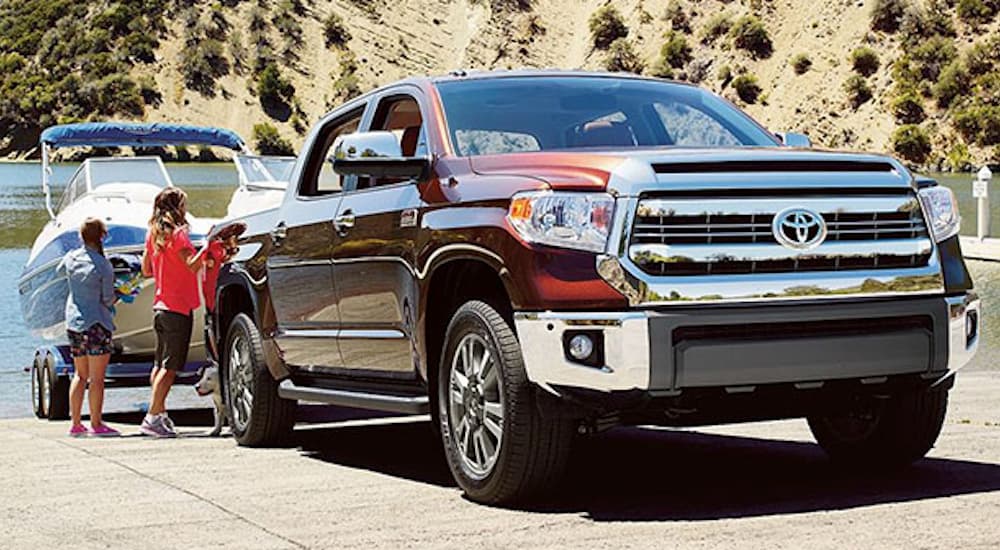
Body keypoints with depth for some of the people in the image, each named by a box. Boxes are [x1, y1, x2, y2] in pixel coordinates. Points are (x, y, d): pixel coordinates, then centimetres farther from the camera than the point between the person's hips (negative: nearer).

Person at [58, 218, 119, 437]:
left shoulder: (71, 257, 2)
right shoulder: (104, 266, -13)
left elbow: (60, 270, 25)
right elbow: (108, 299, -10)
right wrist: (114, 299, 11)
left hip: (73, 322, 6)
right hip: (96, 323, -6)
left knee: (80, 375, 14)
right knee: (97, 377, -3)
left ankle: (76, 423, 14)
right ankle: (96, 424, -3)